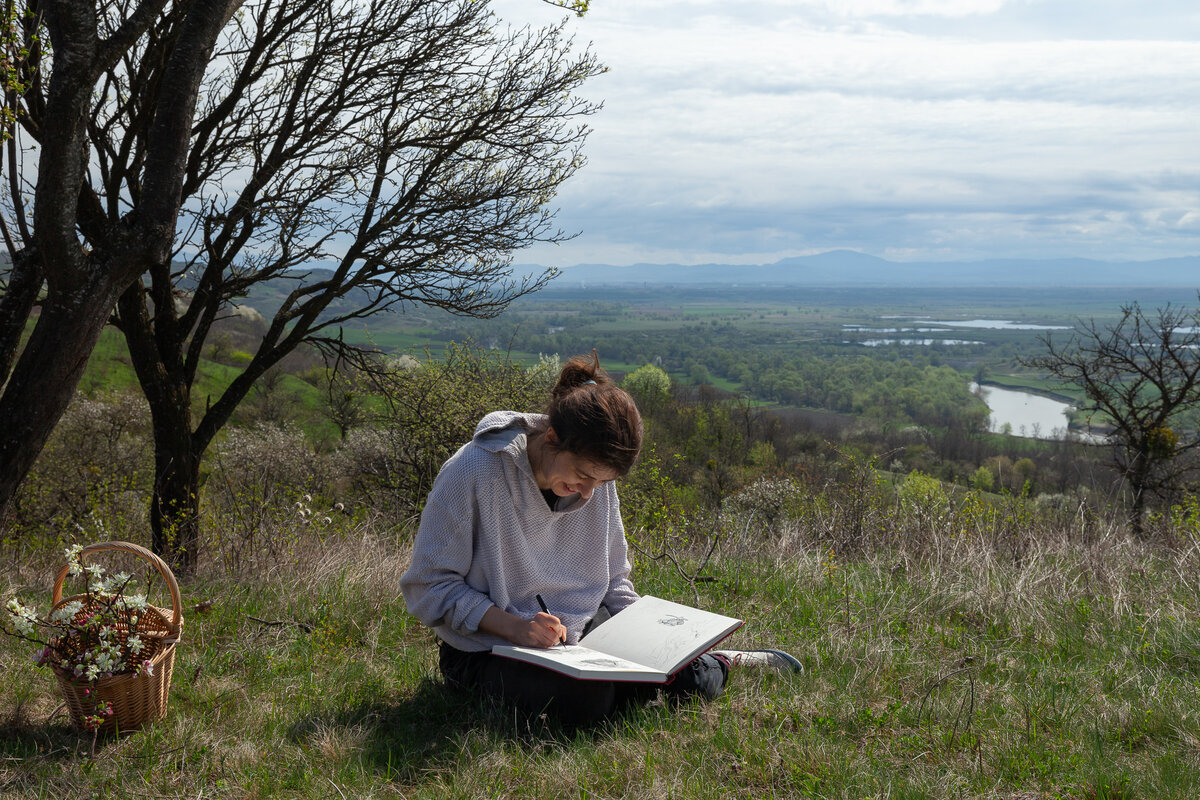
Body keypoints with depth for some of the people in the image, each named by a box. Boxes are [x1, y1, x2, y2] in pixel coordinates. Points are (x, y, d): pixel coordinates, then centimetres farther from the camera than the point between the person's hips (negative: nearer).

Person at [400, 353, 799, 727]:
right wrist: (514, 627, -30)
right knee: (588, 699, -33)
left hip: (582, 636, 5)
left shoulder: (597, 481, 0)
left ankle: (718, 664, 21)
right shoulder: (473, 473, -20)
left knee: (696, 680, -17)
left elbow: (613, 582, 11)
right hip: (488, 649, -4)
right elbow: (429, 587, -16)